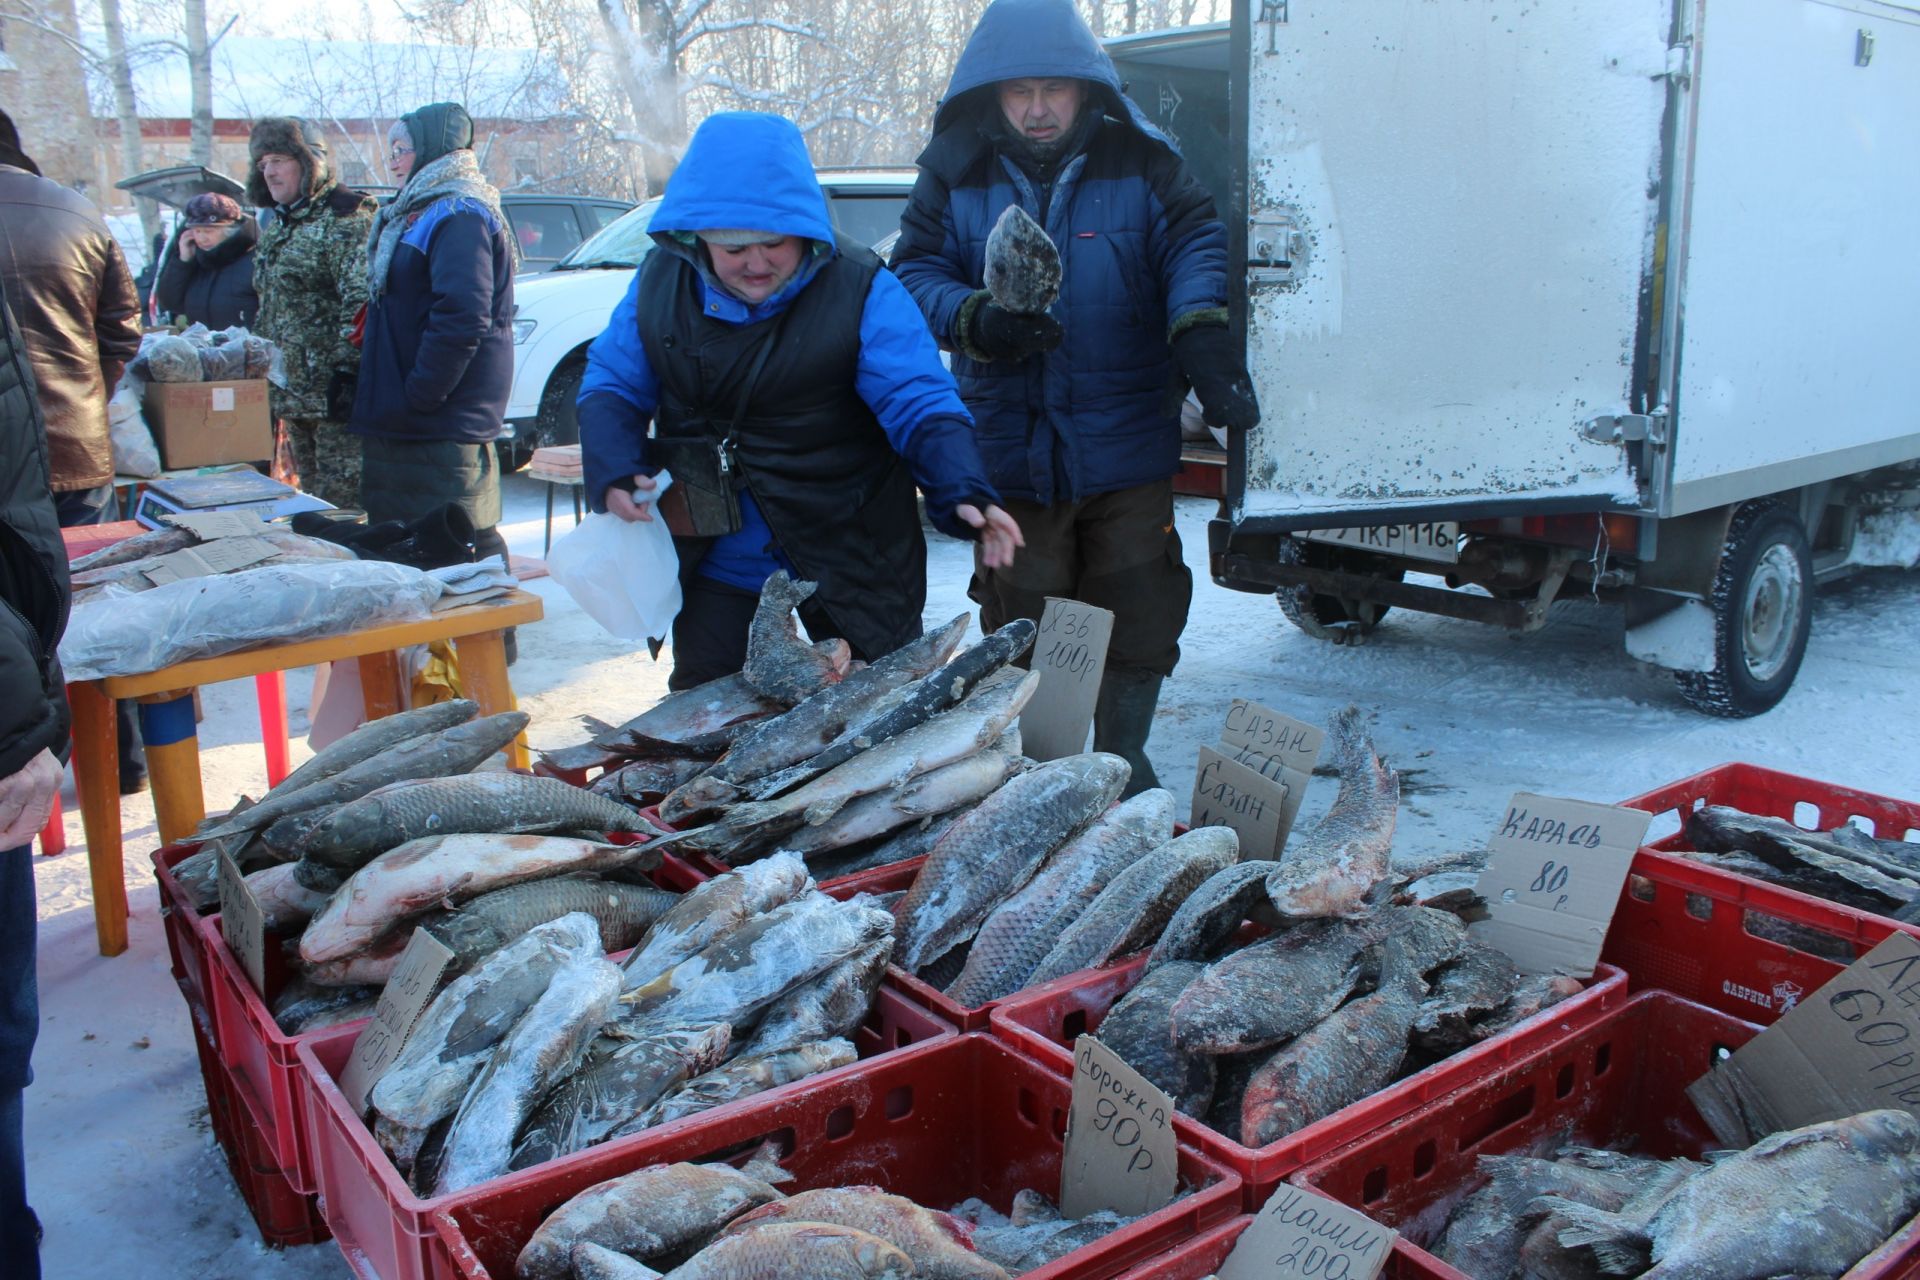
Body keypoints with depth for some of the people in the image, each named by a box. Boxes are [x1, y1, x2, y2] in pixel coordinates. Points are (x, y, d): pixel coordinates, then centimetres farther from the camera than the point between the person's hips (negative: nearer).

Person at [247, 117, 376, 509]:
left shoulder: (345, 219, -11)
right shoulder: (277, 227, 19)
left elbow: (361, 303, -20)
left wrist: (347, 370, -24)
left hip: (333, 391, -9)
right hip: (292, 392, 9)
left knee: (341, 503, -8)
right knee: (312, 503, 14)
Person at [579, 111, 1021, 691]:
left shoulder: (858, 288, -17)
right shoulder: (661, 281, -5)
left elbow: (922, 405, -23)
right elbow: (611, 385, 2)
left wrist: (964, 490, -41)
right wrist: (613, 471, -18)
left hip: (849, 559, -2)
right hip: (713, 564, 3)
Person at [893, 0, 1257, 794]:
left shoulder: (1139, 161, -1)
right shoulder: (955, 171, 1)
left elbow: (1194, 245, -7)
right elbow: (915, 273, -2)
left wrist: (1199, 332, -27)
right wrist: (976, 320, -23)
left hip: (1128, 450, 0)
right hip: (1010, 453, 0)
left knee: (1138, 612, 8)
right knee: (1021, 625, 9)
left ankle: (1122, 754, 29)